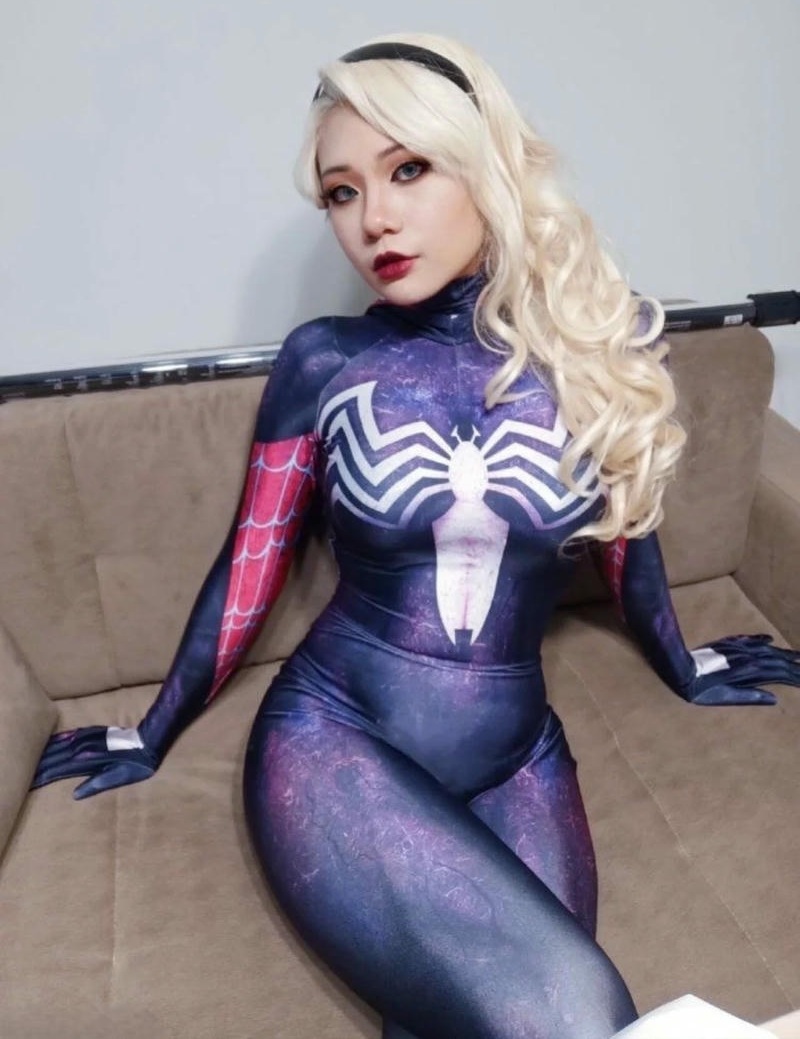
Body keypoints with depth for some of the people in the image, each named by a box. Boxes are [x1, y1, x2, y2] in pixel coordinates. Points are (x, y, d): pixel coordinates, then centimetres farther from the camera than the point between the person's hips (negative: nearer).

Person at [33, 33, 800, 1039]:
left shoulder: (602, 342, -3)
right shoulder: (323, 361, -5)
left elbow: (626, 529, 12)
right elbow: (251, 558, 5)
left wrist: (684, 669, 28)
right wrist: (153, 734, 15)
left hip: (518, 759, 3)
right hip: (336, 741, -2)